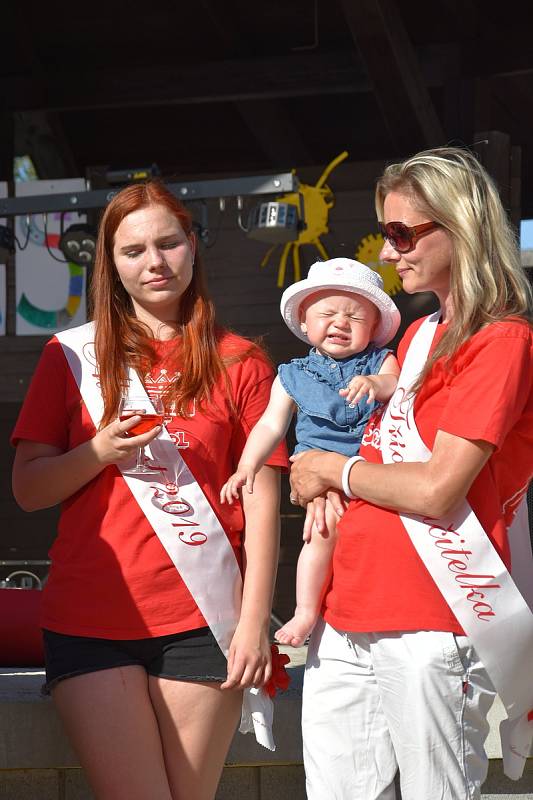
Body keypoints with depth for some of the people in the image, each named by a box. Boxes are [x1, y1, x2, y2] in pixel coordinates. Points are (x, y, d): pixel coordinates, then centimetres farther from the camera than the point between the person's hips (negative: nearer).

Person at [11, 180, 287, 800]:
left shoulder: (238, 361, 8)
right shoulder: (72, 355, 10)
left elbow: (262, 499, 3)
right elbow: (26, 489, 7)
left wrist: (254, 621, -5)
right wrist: (99, 453, -11)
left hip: (200, 622, 0)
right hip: (89, 619, 0)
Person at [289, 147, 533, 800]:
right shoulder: (419, 335, 18)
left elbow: (436, 490, -16)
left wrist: (332, 469, 0)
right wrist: (327, 487, 6)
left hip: (428, 629, -8)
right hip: (346, 619, 8)